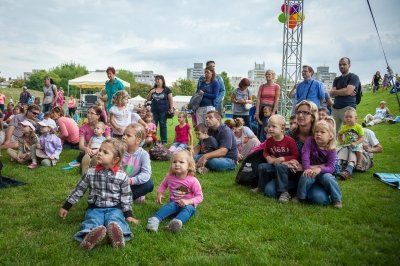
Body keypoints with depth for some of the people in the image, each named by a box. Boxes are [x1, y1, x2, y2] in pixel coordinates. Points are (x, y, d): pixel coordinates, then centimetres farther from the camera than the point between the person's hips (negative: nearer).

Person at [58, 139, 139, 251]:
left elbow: (126, 197, 4)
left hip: (114, 208, -1)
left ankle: (117, 232, -66)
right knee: (92, 220, -32)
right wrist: (66, 207, 15)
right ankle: (89, 235, -63)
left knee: (115, 220, -34)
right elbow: (79, 190, 12)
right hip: (94, 208, 2)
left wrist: (128, 215, 0)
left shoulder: (122, 176, -3)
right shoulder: (90, 173, 2)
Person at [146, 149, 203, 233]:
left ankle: (177, 221, -63)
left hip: (188, 204, -3)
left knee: (188, 208, -36)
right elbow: (163, 184, 20)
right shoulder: (170, 177, -3)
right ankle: (155, 219, -47)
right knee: (169, 206, -29)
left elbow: (199, 197, -11)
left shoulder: (193, 181, -15)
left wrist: (188, 201, -26)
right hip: (174, 202, 3)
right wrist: (159, 193, 1)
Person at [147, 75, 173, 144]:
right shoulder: (152, 89, 11)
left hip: (163, 110, -3)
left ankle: (164, 141, 6)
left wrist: (171, 108, -9)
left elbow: (170, 99, 1)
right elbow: (148, 99, 14)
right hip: (154, 110, 3)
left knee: (163, 125, 0)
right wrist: (150, 93, -4)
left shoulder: (167, 89, 2)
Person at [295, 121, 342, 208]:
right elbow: (305, 155, -20)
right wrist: (307, 168, -35)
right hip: (310, 171, 0)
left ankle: (337, 199, -8)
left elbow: (331, 168, -18)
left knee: (328, 178, -30)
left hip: (324, 172, 0)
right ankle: (300, 197, -5)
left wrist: (320, 169, -38)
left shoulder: (331, 150, -11)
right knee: (305, 177, -30)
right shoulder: (310, 141, -11)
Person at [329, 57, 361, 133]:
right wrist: (343, 91, -7)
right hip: (335, 108, 5)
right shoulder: (337, 79, 20)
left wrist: (336, 91, 4)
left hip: (348, 108, -5)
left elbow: (347, 91, -12)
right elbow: (332, 94, 8)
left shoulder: (354, 77, 2)